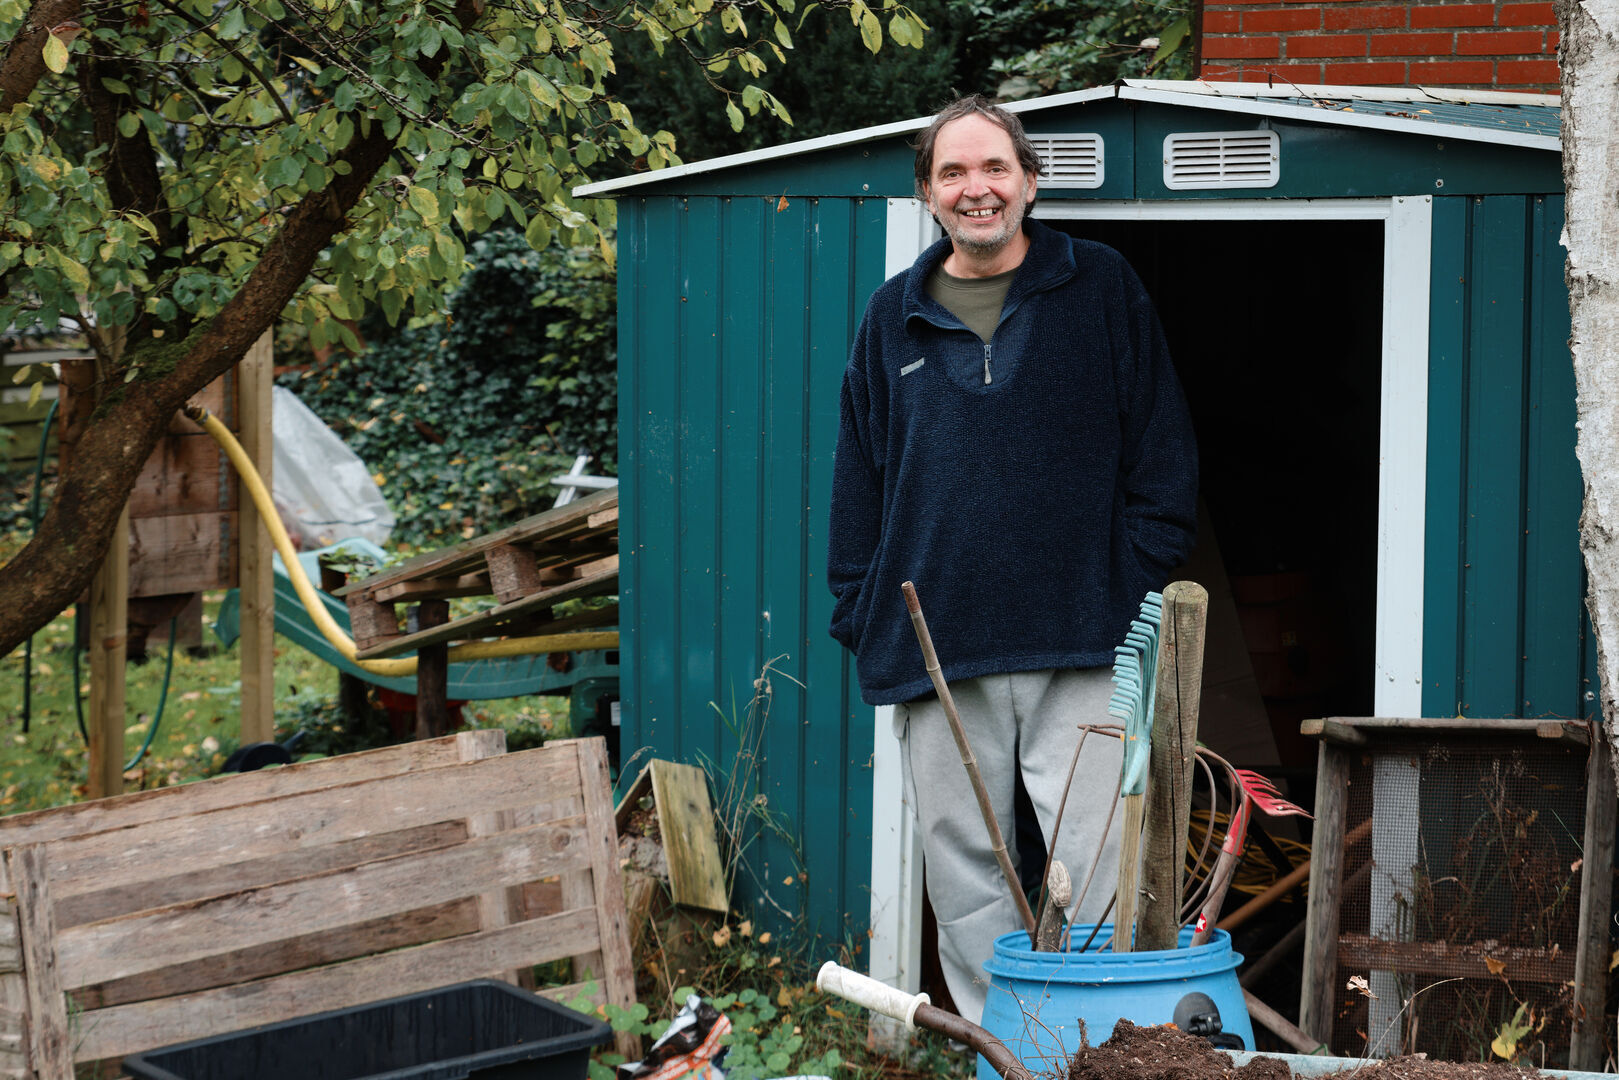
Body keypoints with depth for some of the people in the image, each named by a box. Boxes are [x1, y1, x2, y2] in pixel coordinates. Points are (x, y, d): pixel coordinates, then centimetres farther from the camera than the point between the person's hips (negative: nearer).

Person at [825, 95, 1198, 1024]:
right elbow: (859, 480, 16)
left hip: (1084, 643, -3)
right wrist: (863, 618, 8)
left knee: (1099, 870, -5)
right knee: (964, 876, 7)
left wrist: (1143, 589, -2)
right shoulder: (895, 319, 13)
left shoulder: (1102, 290, 6)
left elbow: (1163, 451, 6)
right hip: (937, 651, 3)